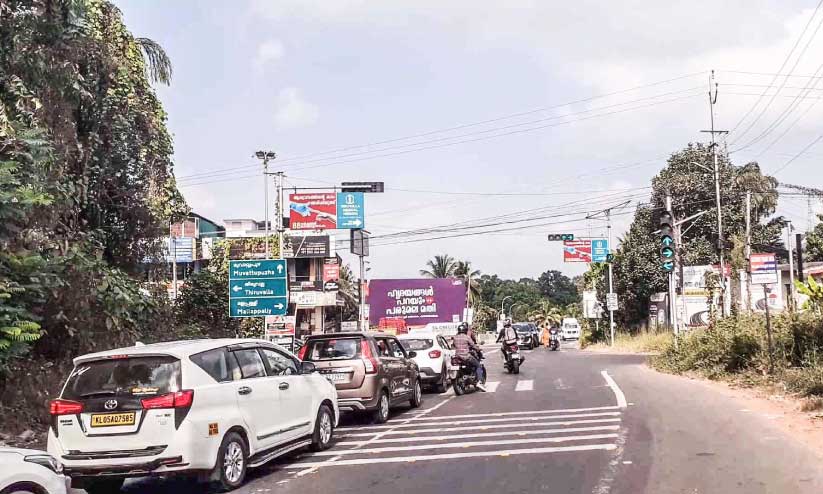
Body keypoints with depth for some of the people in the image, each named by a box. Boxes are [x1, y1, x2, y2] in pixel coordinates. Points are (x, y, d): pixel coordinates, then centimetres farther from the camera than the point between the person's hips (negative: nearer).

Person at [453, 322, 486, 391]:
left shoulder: (455, 337, 6)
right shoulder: (467, 337, -10)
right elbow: (473, 345, -6)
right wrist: (479, 350, 12)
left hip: (457, 357, 7)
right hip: (466, 357, -7)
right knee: (478, 366, 6)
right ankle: (479, 382, -9)